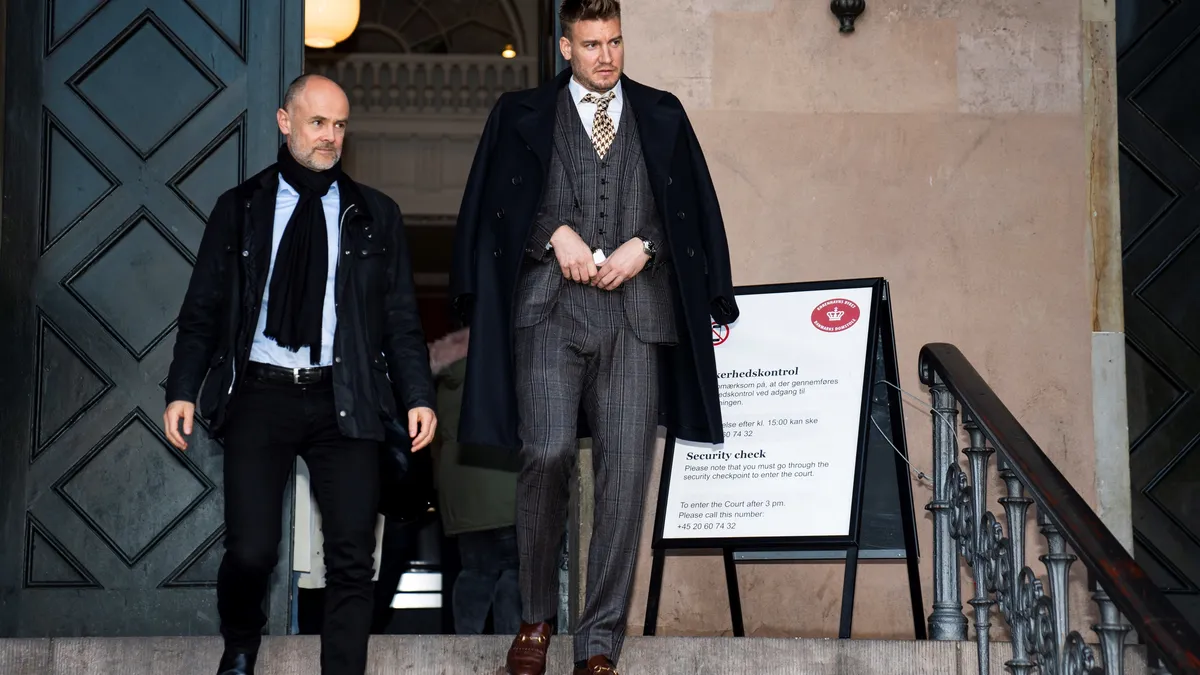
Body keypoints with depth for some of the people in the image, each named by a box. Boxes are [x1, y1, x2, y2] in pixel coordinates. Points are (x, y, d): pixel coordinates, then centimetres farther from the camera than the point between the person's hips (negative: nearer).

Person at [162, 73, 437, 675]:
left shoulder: (375, 215, 10)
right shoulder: (239, 208, 9)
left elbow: (401, 316, 8)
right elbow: (203, 309, 8)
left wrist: (418, 395, -3)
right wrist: (183, 390, -2)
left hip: (343, 400, 1)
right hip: (259, 394, -1)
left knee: (352, 558, -5)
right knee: (250, 551, -7)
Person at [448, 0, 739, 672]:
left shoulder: (662, 116, 16)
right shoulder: (523, 115, 12)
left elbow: (691, 209, 13)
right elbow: (496, 207, 8)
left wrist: (642, 246, -3)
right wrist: (556, 234, -6)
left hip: (636, 313, 1)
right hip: (551, 308, -1)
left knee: (626, 474, -4)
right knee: (548, 453, -17)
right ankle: (538, 616, 5)